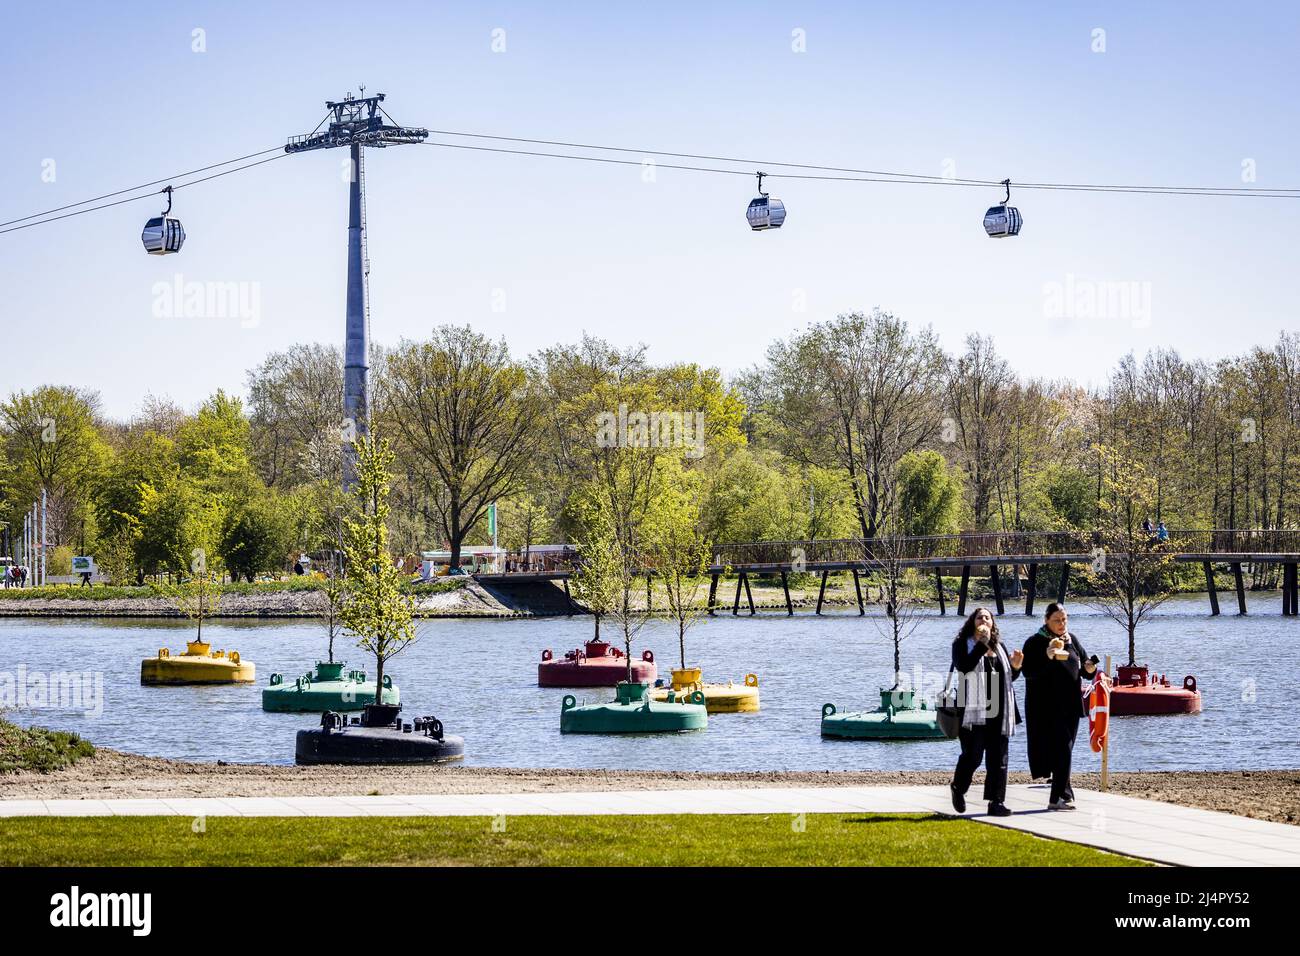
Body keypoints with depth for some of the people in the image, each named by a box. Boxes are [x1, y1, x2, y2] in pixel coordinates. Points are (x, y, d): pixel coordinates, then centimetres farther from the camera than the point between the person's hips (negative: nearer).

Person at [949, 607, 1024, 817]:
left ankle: (997, 802, 3)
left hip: (998, 712, 5)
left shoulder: (999, 646, 18)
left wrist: (1015, 666, 1)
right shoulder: (962, 644, 2)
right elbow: (964, 666, -18)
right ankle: (958, 788, 23)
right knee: (972, 756, -4)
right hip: (974, 711, -5)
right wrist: (982, 644, -18)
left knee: (998, 758, 1)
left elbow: (1010, 677, 23)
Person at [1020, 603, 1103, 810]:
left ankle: (1059, 797, 13)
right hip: (1047, 707, -5)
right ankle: (1062, 795, -5)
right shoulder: (1035, 643, -5)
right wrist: (1047, 656, -29)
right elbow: (1028, 672, -16)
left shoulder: (1072, 640, 12)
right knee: (1062, 750, -10)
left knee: (1064, 751, 7)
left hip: (1071, 705, 5)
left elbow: (1084, 665, 17)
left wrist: (1089, 668, -7)